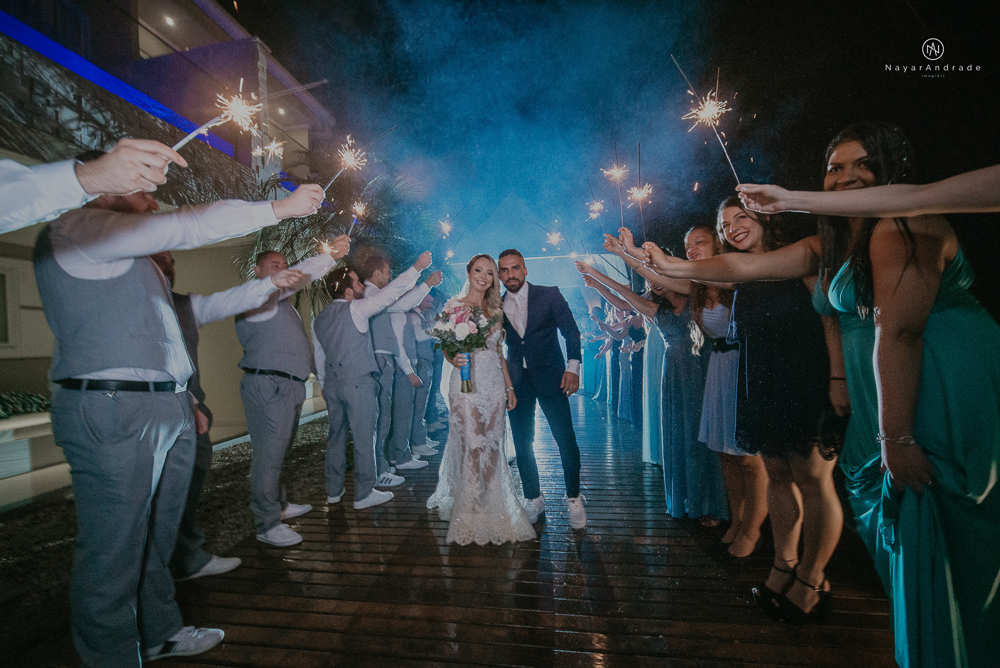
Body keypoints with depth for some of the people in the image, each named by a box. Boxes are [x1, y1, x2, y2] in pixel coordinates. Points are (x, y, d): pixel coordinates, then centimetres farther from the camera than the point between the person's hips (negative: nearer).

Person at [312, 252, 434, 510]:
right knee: (364, 438, 3)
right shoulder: (355, 310, -13)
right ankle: (363, 494, 13)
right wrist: (417, 267, -11)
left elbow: (319, 356, 17)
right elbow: (390, 293, -16)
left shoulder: (319, 319, 10)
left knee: (336, 435, 16)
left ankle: (333, 491, 28)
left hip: (332, 384, 8)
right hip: (358, 382, -8)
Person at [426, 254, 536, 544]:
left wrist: (510, 387, 13)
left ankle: (491, 507, 24)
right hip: (467, 385, -4)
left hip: (494, 384, 5)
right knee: (472, 447, -3)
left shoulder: (495, 309, 12)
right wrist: (454, 359, -26)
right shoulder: (454, 306, -1)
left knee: (494, 448, 8)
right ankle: (470, 512, 14)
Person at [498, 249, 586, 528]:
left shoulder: (549, 295, -1)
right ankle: (534, 500, 25)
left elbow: (571, 332, -2)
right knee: (522, 444, 7)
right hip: (517, 382, 3)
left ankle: (574, 498, 18)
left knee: (566, 440, -3)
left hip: (549, 378, -2)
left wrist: (573, 367, -12)